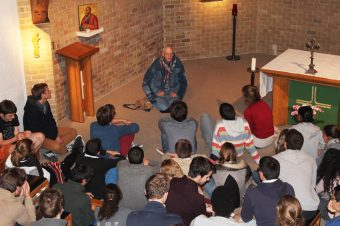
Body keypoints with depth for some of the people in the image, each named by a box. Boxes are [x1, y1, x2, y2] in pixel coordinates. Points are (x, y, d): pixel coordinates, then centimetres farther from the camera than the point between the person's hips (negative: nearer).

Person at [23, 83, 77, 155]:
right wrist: (54, 137, -18)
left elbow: (51, 121, 7)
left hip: (48, 130, 10)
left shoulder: (46, 104, 1)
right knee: (56, 147, -38)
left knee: (73, 132, 0)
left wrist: (56, 135, -7)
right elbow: (36, 130, -22)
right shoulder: (31, 109, -24)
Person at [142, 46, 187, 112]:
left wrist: (177, 92, -9)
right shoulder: (156, 65, -20)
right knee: (163, 107, -24)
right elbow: (146, 82, -12)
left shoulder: (177, 63, -12)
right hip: (159, 90, -3)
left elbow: (183, 81, 2)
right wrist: (157, 92, -15)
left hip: (172, 92, 3)